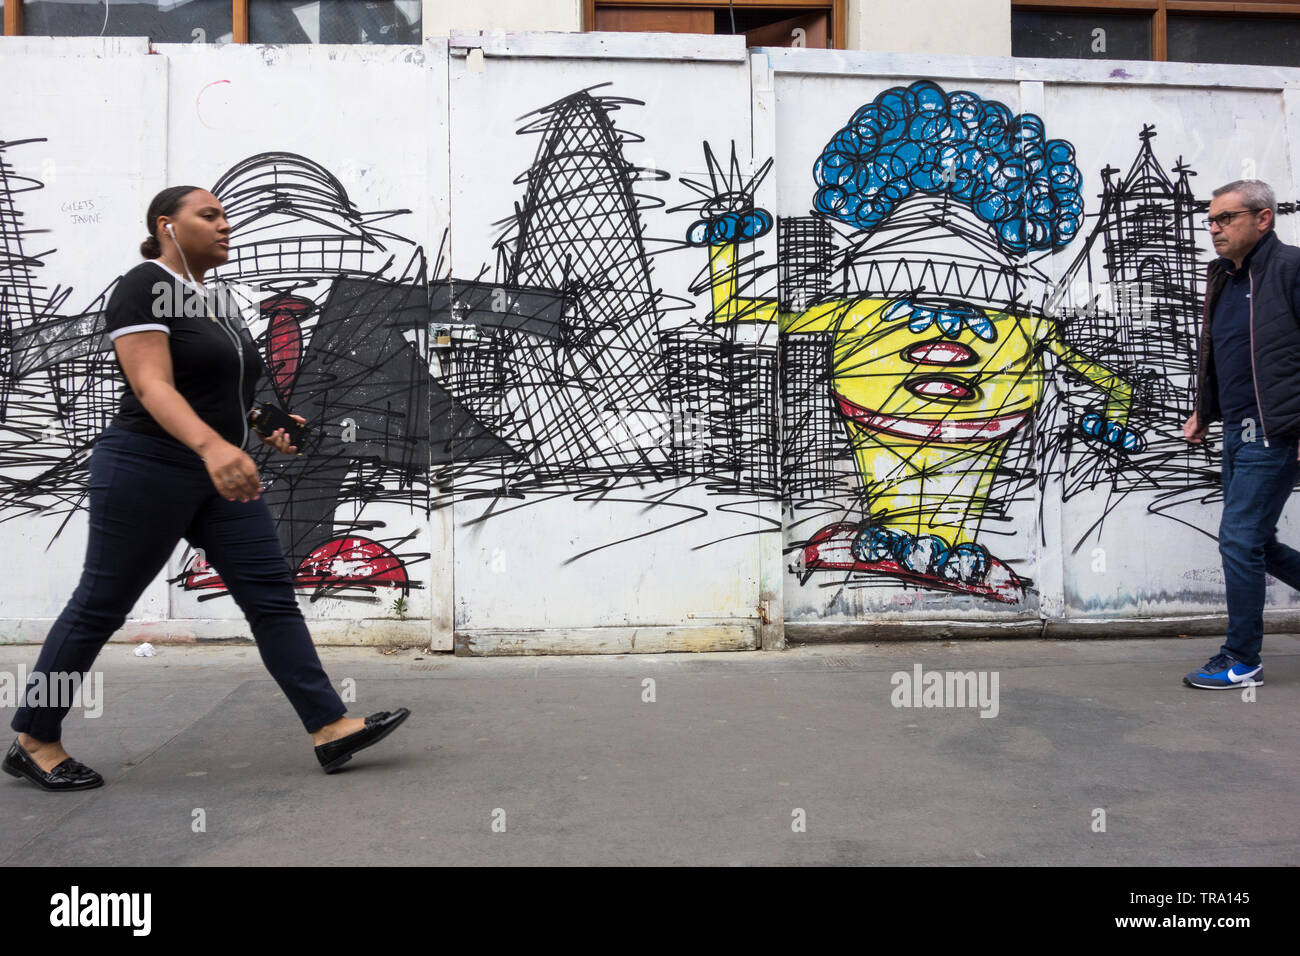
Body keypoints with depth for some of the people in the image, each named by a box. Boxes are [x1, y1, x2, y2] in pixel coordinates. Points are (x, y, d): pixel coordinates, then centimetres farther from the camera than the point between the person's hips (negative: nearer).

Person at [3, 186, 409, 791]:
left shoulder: (217, 302, 16)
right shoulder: (143, 289, -10)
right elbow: (153, 386, -24)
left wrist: (264, 425, 6)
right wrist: (212, 445, -40)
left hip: (220, 476, 8)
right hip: (146, 469, -8)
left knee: (272, 594, -2)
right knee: (101, 605, 3)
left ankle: (331, 729, -2)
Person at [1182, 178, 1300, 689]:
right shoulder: (1222, 278, 15)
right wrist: (1203, 413, 23)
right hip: (1237, 433, 8)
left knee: (1240, 538, -7)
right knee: (1256, 542, 13)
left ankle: (1242, 662, 5)